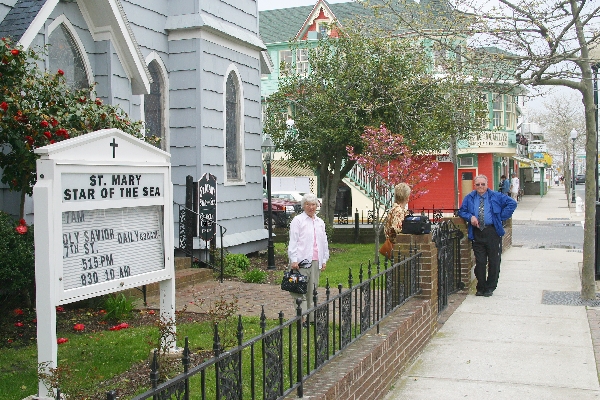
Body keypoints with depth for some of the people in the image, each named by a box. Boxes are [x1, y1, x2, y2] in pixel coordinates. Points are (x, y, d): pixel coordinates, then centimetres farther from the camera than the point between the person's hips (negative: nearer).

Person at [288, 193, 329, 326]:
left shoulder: (320, 222, 18)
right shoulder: (298, 220, 0)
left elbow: (324, 242, 22)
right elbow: (293, 241, -5)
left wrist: (324, 260, 15)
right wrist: (293, 260, -12)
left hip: (316, 261, 6)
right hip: (302, 260, -5)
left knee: (312, 289, 8)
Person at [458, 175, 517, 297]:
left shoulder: (496, 196, 4)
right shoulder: (469, 198, 10)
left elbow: (512, 203, 2)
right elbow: (461, 211, 15)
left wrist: (501, 217, -4)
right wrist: (470, 217, -5)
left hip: (492, 232, -1)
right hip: (477, 233, 1)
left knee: (494, 261, 2)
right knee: (480, 262, 2)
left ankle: (490, 287, 13)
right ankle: (481, 287, 12)